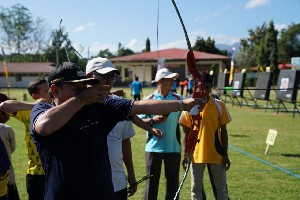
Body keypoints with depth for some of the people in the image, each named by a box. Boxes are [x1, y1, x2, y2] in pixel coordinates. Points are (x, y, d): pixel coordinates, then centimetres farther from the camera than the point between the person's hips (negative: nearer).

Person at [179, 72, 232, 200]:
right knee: (196, 189, 11)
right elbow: (187, 133, 3)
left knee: (221, 188, 10)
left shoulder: (219, 106, -4)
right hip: (196, 154, 1)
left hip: (216, 154, 0)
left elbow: (223, 131, 1)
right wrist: (185, 154, 0)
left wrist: (225, 154, -1)